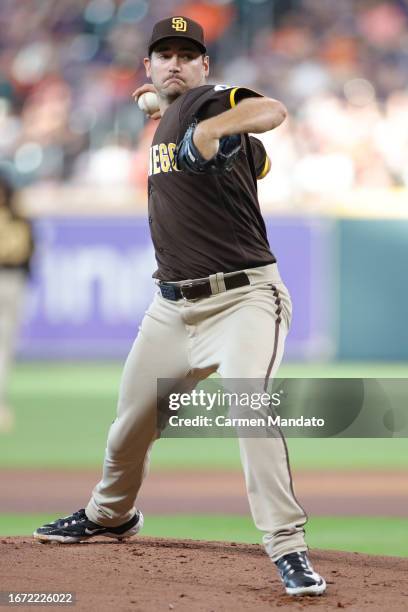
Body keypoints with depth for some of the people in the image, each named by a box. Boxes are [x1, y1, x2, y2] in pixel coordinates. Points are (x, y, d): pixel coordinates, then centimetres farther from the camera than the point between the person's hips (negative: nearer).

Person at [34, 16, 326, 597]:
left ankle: (288, 549, -24)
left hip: (244, 296, -8)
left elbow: (271, 111, -34)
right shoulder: (163, 125, 13)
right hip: (174, 304, 8)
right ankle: (111, 514, 45)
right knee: (131, 420, 18)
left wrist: (209, 130, -52)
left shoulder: (210, 102, -11)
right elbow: (258, 163, 25)